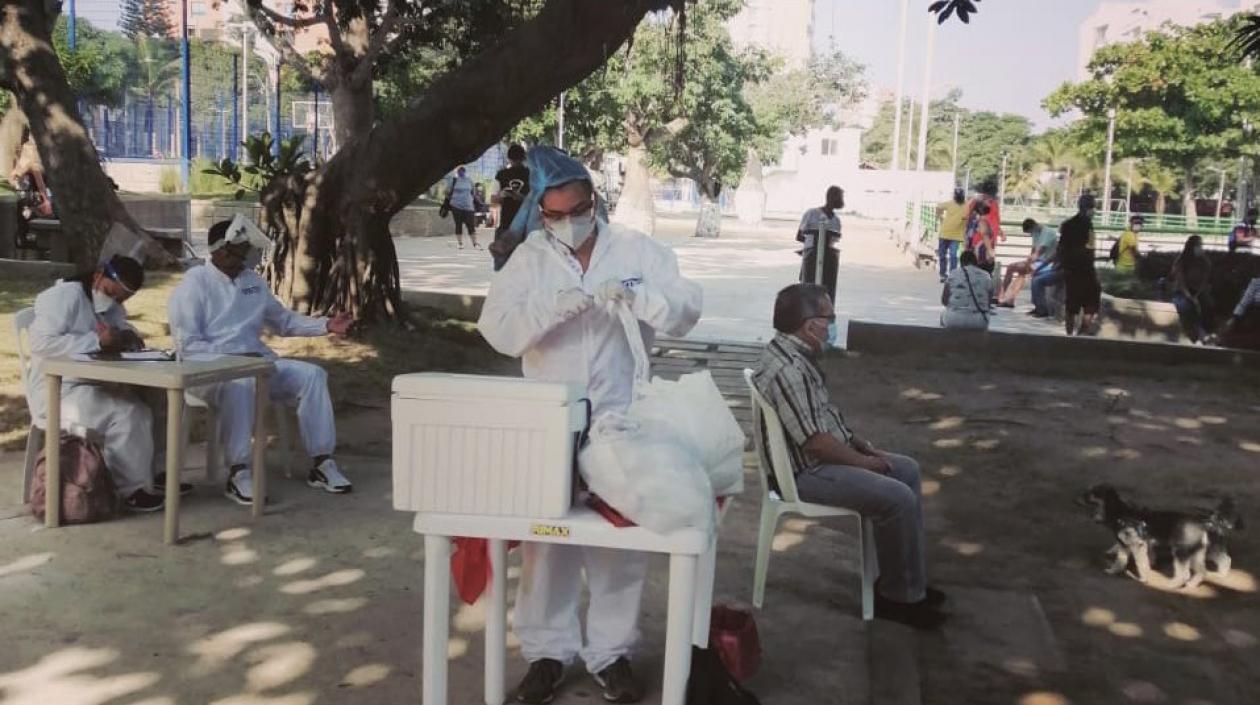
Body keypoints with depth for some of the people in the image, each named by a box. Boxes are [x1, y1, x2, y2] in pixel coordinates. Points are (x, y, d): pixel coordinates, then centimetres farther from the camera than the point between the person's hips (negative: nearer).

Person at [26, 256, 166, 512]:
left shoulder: (112, 307, 15)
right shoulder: (64, 295, -12)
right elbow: (41, 342, -23)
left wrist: (127, 338, -10)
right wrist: (97, 341, -23)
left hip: (97, 388, 8)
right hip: (58, 392, -8)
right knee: (126, 412, -29)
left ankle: (158, 472, -5)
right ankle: (133, 490, -19)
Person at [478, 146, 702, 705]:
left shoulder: (637, 250, 1)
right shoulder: (528, 259, 3)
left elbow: (687, 308, -7)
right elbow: (497, 330, -7)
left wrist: (635, 296, -25)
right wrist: (550, 308, -24)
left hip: (621, 420, 0)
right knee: (547, 535, 5)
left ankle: (611, 652, 21)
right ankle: (546, 651, 20)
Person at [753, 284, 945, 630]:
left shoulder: (793, 353, 6)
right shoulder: (788, 370, -28)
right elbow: (817, 441, -27)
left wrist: (859, 443, 9)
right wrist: (864, 462, -13)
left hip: (828, 453, 11)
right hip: (807, 471, -11)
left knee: (908, 470, 14)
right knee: (897, 498, -20)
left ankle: (909, 580, 19)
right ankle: (898, 595, 0)